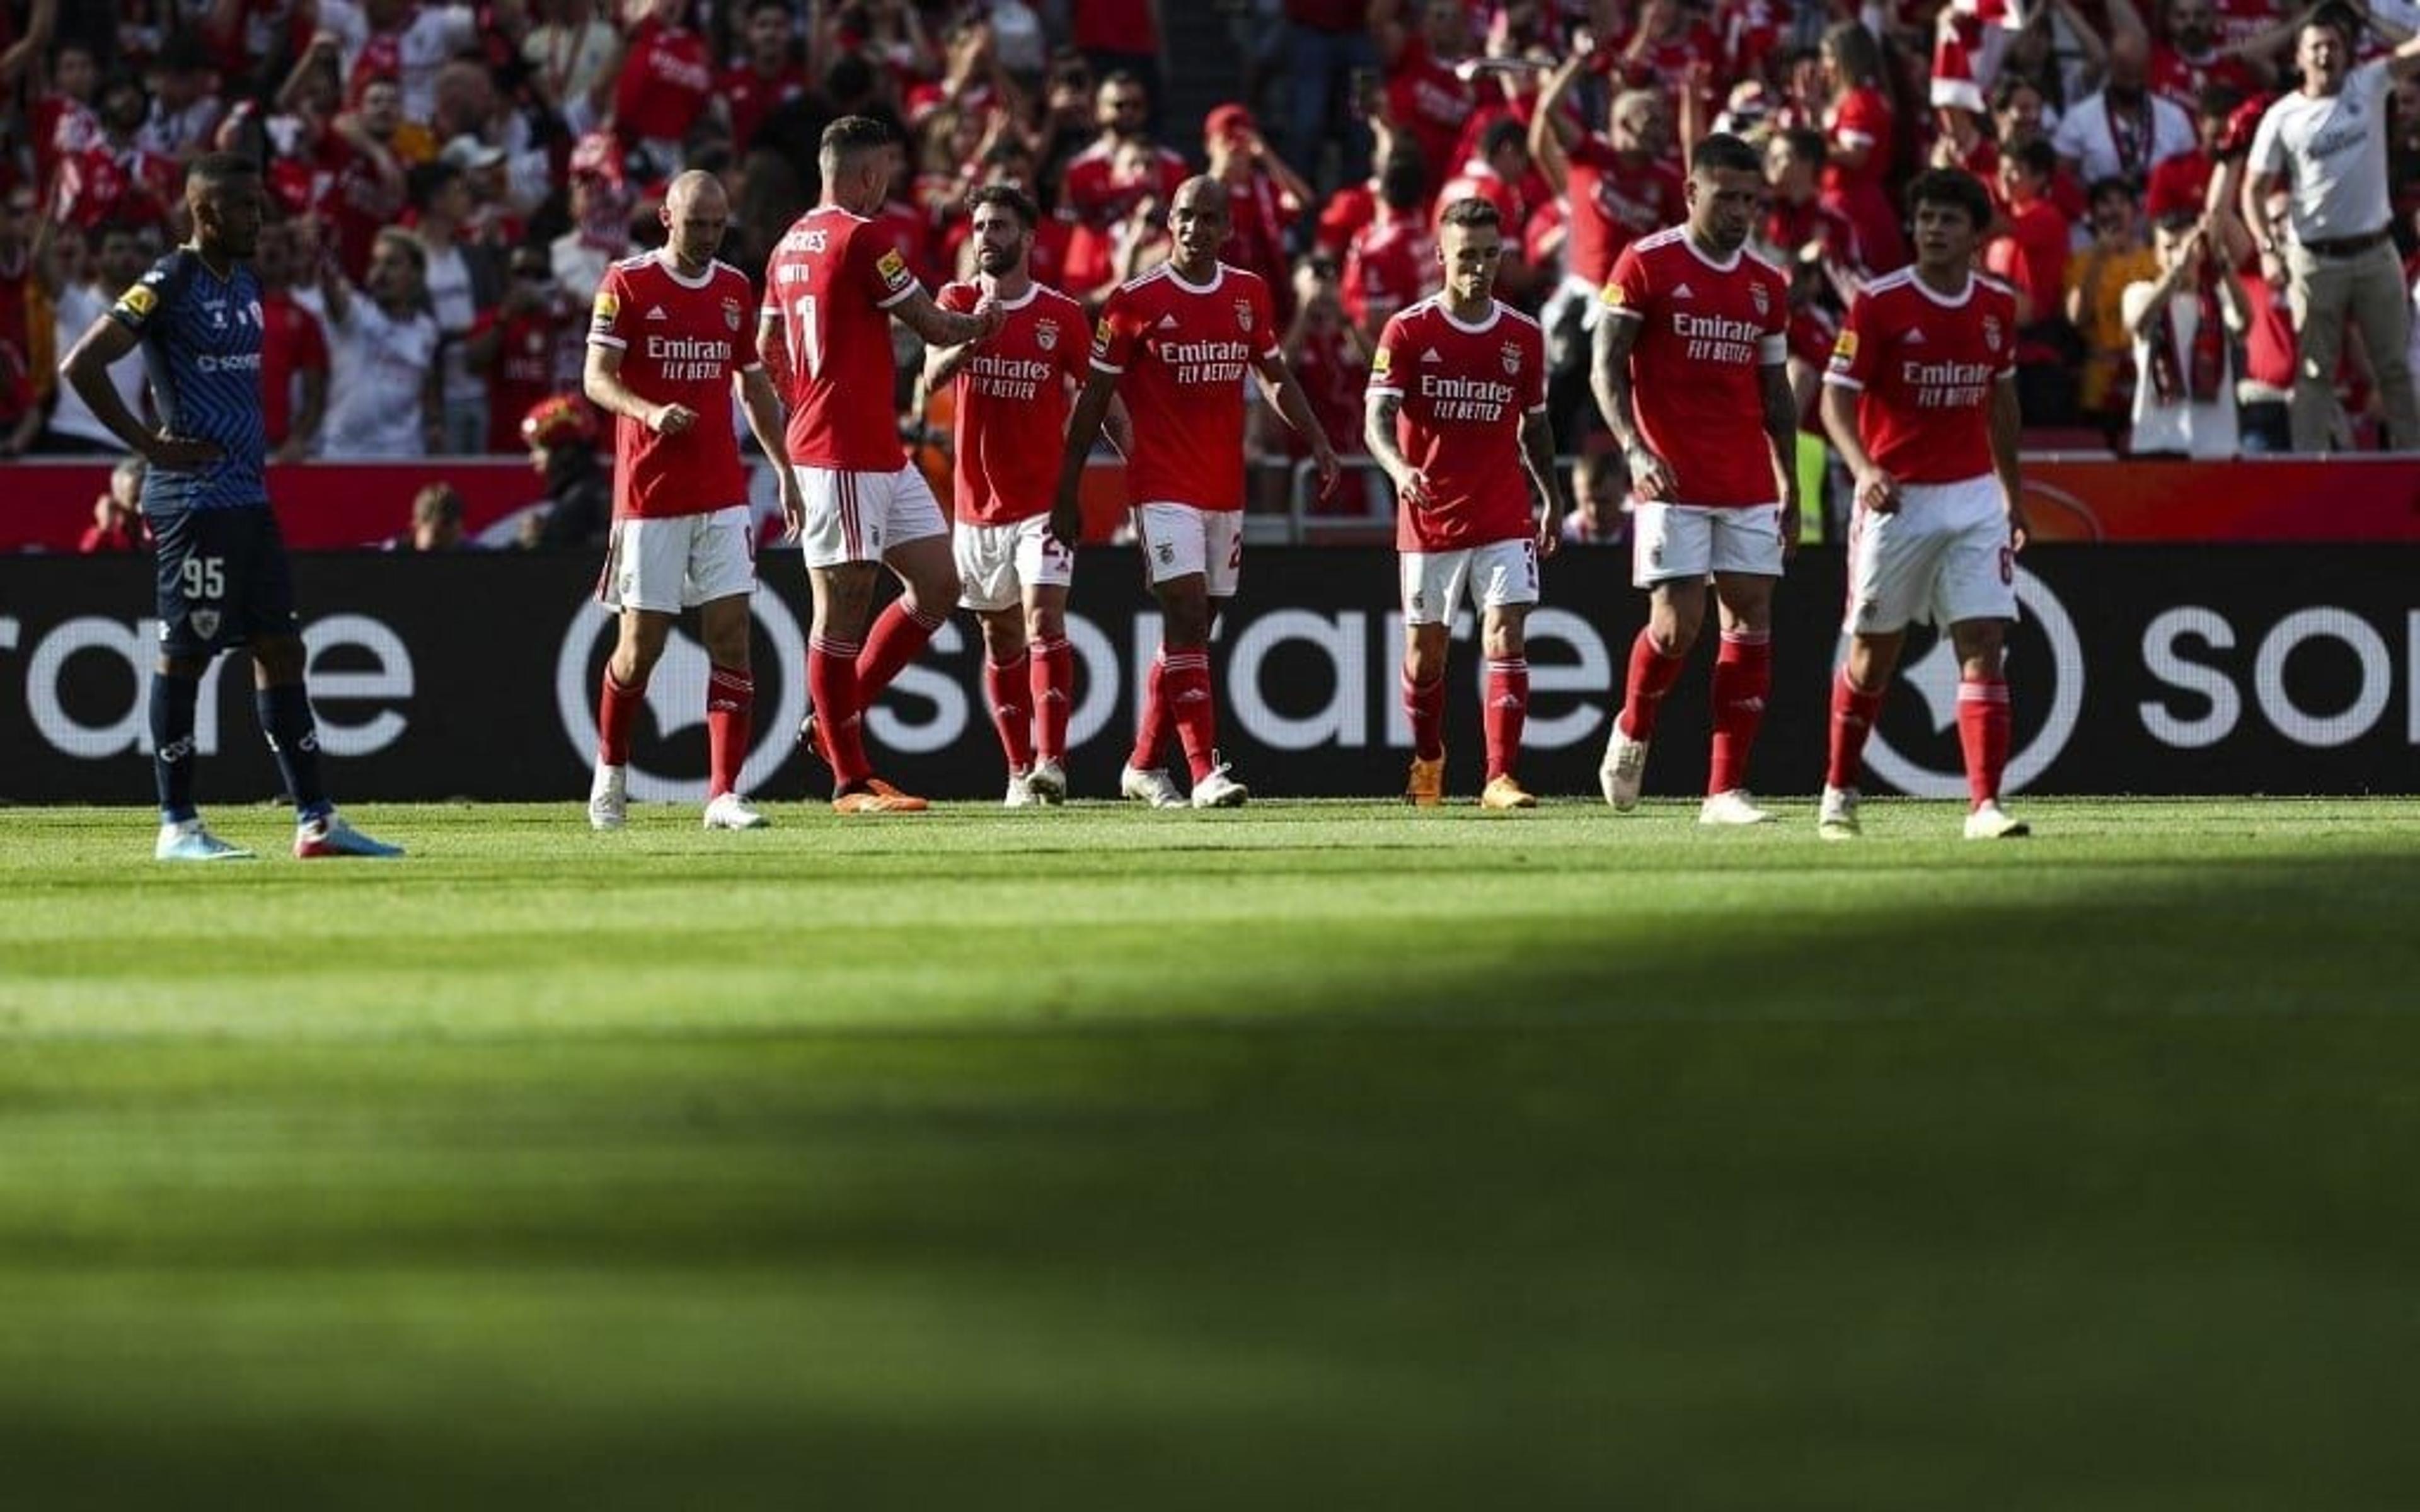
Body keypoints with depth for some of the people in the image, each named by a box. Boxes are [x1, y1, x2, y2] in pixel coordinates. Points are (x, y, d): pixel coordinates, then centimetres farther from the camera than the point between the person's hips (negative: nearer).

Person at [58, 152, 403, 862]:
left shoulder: (245, 285, 15)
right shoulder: (169, 284, -11)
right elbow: (81, 364, -17)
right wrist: (148, 444, -15)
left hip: (248, 497, 9)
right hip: (194, 500, -9)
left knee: (280, 649, 8)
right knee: (185, 653, -4)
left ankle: (315, 819, 9)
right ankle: (178, 825, 2)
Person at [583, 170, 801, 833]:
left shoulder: (735, 289, 12)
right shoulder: (627, 284, -3)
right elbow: (598, 380, -8)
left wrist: (785, 471, 17)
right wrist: (651, 413, -27)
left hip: (722, 496, 4)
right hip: (649, 496, -4)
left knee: (731, 636, -6)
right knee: (641, 645, 0)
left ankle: (724, 794, -7)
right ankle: (611, 770, 24)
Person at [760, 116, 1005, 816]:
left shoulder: (791, 245, 15)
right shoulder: (861, 238, -13)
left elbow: (768, 350, 22)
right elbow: (936, 327, -7)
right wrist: (981, 322, 12)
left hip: (882, 454, 10)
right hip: (845, 459, -10)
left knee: (938, 586, 11)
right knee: (845, 605, -5)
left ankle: (835, 719, 17)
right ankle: (851, 779, -2)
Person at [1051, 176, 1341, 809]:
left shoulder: (1249, 295, 8)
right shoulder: (1136, 301, -6)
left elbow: (1276, 376, 20)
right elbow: (1095, 399, -2)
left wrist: (1316, 439, 5)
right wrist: (1067, 492, -2)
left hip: (1226, 489, 5)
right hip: (1163, 488, -5)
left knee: (1192, 629, 10)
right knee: (1187, 613, -17)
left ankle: (1143, 766, 22)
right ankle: (1206, 773, -23)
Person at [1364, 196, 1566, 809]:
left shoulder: (1524, 336, 4)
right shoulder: (1408, 332, -5)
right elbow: (1377, 419, -13)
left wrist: (1553, 500, 19)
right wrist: (1399, 468, -32)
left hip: (1504, 517, 1)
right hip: (1429, 517, -1)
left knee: (1506, 639, -13)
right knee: (1426, 651, 9)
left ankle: (1500, 778, -16)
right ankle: (1427, 759, 34)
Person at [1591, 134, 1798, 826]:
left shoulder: (1768, 285, 12)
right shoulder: (1646, 264, -3)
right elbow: (1607, 367, -5)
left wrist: (1789, 485, 16)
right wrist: (1635, 449, -19)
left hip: (1748, 486, 5)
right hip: (1672, 482, -5)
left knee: (1751, 619, -3)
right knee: (1678, 624, -10)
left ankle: (1726, 790, -1)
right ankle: (1631, 732, 20)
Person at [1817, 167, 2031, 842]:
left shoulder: (1998, 306, 5)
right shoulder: (1879, 303, -9)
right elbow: (1837, 398, -11)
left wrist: (2013, 493, 20)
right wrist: (1864, 469, -27)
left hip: (1975, 498, 3)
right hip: (1897, 498, -3)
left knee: (1984, 648, -9)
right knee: (1874, 652, 8)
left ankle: (1984, 805, -13)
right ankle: (1839, 793, 26)